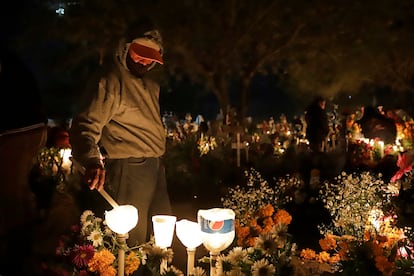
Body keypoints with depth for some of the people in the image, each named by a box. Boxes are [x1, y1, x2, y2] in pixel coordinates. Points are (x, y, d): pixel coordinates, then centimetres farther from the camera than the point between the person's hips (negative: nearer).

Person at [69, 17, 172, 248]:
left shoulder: (151, 86, 15)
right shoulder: (111, 83, -11)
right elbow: (86, 125, -22)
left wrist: (159, 161, 16)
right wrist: (92, 160, -38)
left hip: (155, 169, 9)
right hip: (128, 171, -8)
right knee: (133, 240, -3)